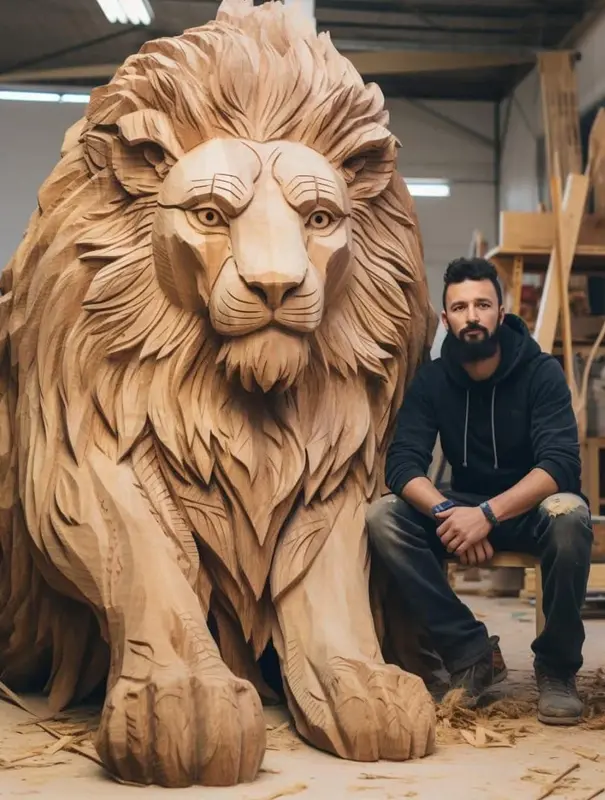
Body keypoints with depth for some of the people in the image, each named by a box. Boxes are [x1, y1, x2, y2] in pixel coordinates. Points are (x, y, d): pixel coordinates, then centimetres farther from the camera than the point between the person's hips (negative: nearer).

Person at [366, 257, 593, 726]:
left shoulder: (541, 372, -13)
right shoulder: (432, 380, -4)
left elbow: (560, 463, -24)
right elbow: (403, 462, -13)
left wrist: (489, 513, -39)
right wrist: (446, 510, -34)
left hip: (530, 509, -3)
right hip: (466, 509, 3)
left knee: (569, 516, -37)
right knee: (382, 517, -22)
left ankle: (557, 668, -16)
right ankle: (473, 653, -19)